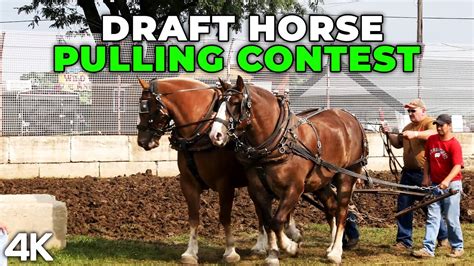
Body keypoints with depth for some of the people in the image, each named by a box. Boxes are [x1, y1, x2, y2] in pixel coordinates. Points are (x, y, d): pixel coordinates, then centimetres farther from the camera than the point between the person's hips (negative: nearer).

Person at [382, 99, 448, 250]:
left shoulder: (430, 123, -7)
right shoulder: (409, 127, 19)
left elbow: (433, 133, -30)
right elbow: (398, 144, 29)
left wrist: (415, 134, -45)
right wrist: (389, 134, 11)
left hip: (424, 173, -8)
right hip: (409, 172, 8)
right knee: (403, 206, 4)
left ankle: (443, 237, 19)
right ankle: (404, 241, 10)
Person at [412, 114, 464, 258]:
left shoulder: (454, 144, -13)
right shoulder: (431, 140, 5)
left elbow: (457, 166, -22)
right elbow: (427, 160, 17)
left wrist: (447, 181, -35)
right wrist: (426, 176, 6)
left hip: (451, 185, -5)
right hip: (435, 185, 6)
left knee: (451, 218, 0)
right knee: (432, 218, 1)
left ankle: (457, 247, 15)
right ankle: (428, 249, -2)